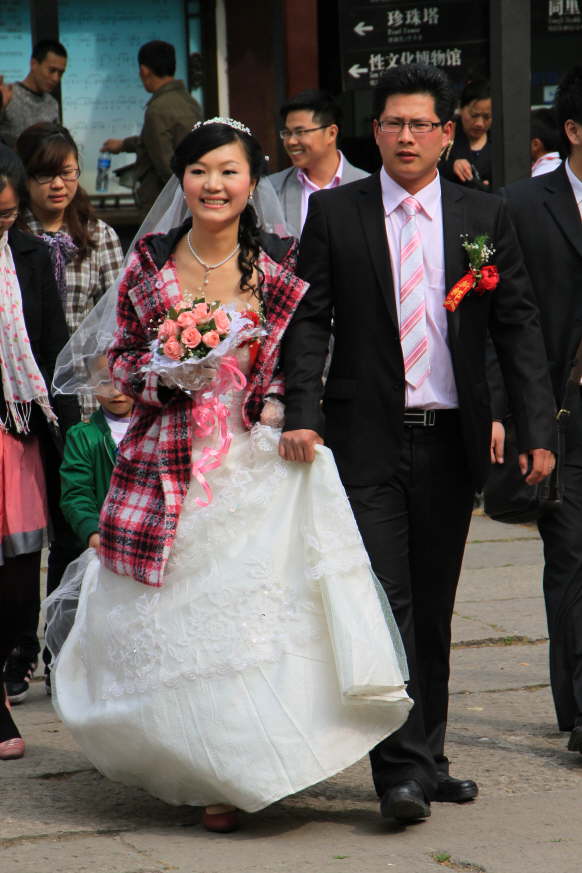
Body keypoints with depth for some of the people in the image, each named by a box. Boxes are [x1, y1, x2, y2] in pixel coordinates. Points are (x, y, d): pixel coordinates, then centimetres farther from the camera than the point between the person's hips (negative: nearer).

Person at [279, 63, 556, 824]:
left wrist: (536, 430, -3)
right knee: (386, 601, -10)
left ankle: (429, 759, 22)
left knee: (433, 609, 11)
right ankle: (400, 770, -9)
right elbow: (308, 321, 0)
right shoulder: (334, 214, 2)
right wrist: (303, 413, -14)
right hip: (369, 441, -2)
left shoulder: (484, 217, 6)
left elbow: (518, 326, 5)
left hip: (451, 441, 2)